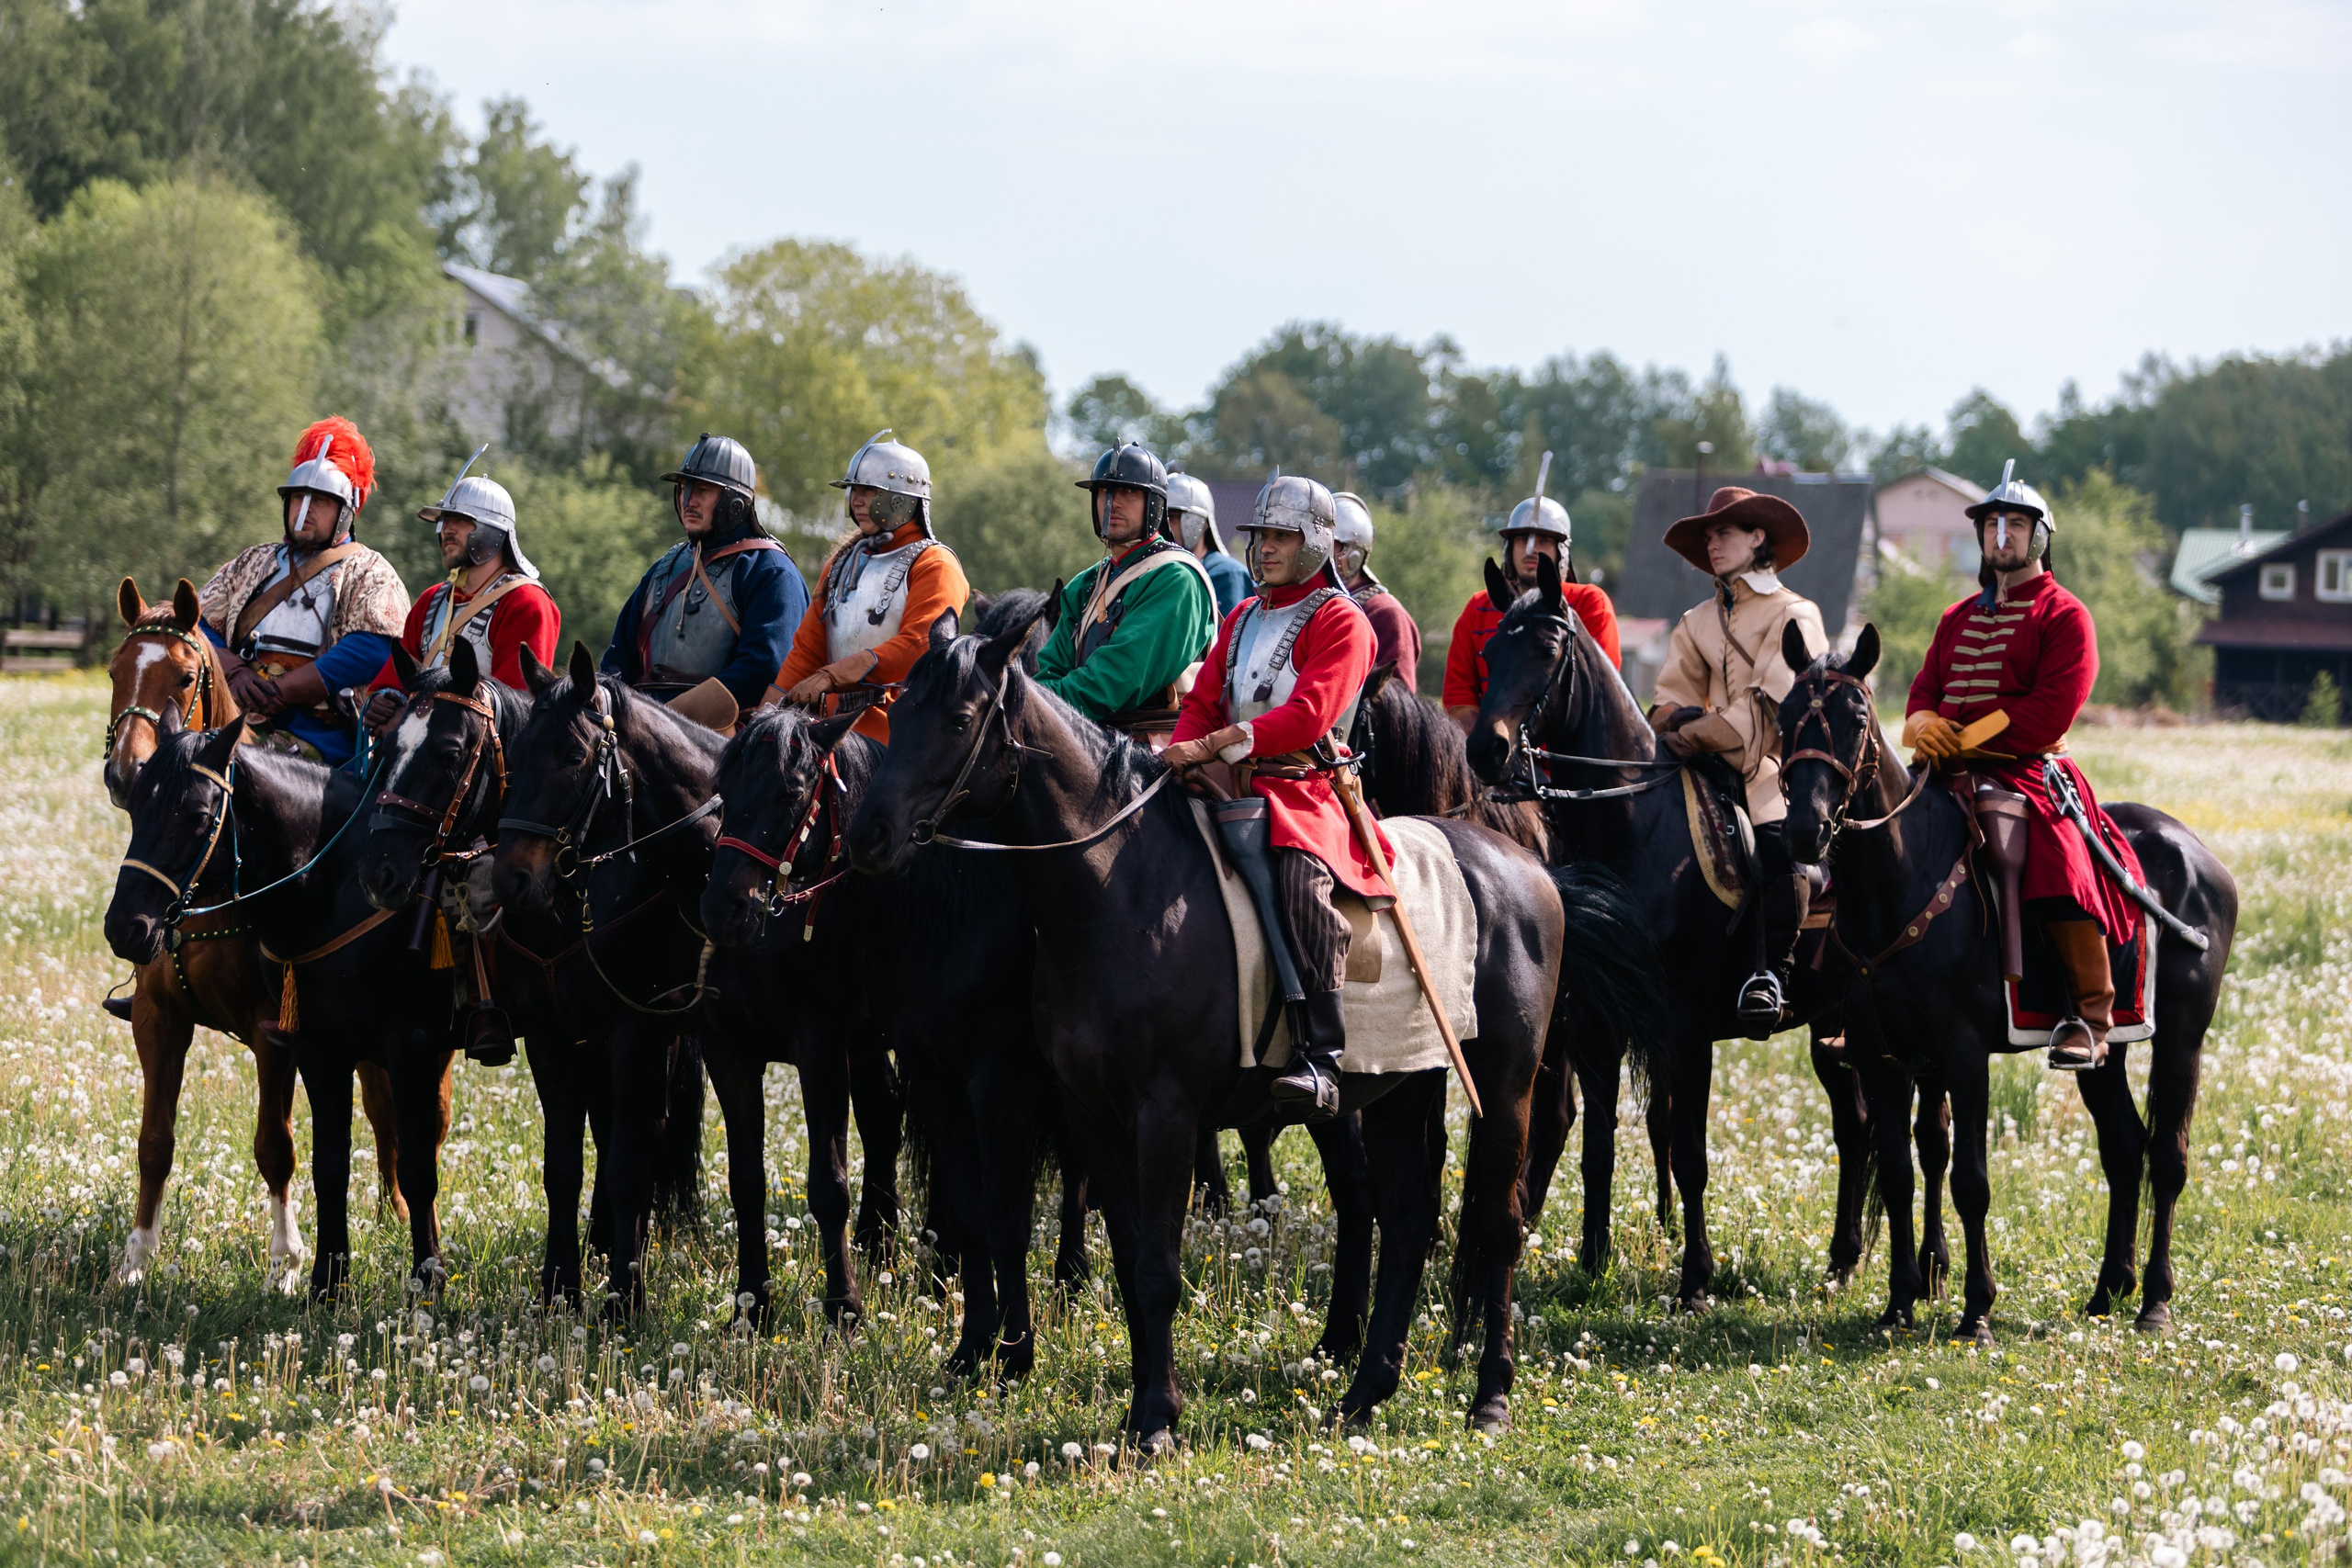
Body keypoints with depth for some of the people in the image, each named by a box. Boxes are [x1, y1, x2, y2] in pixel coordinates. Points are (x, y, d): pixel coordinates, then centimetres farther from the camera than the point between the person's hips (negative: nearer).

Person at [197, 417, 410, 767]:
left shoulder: (369, 574, 9)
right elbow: (202, 628, 18)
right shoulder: (251, 564, 27)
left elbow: (369, 653, -8)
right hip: (237, 721, 5)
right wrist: (236, 673, -4)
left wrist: (280, 691, -14)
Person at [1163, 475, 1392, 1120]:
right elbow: (1202, 704, 20)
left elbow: (1307, 715, -14)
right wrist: (1181, 754, -4)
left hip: (1305, 789, -8)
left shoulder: (1341, 621, 0)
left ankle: (1319, 1061, -41)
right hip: (1231, 786, 8)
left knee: (1302, 876, -36)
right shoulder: (1243, 619, 24)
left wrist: (1216, 744, -23)